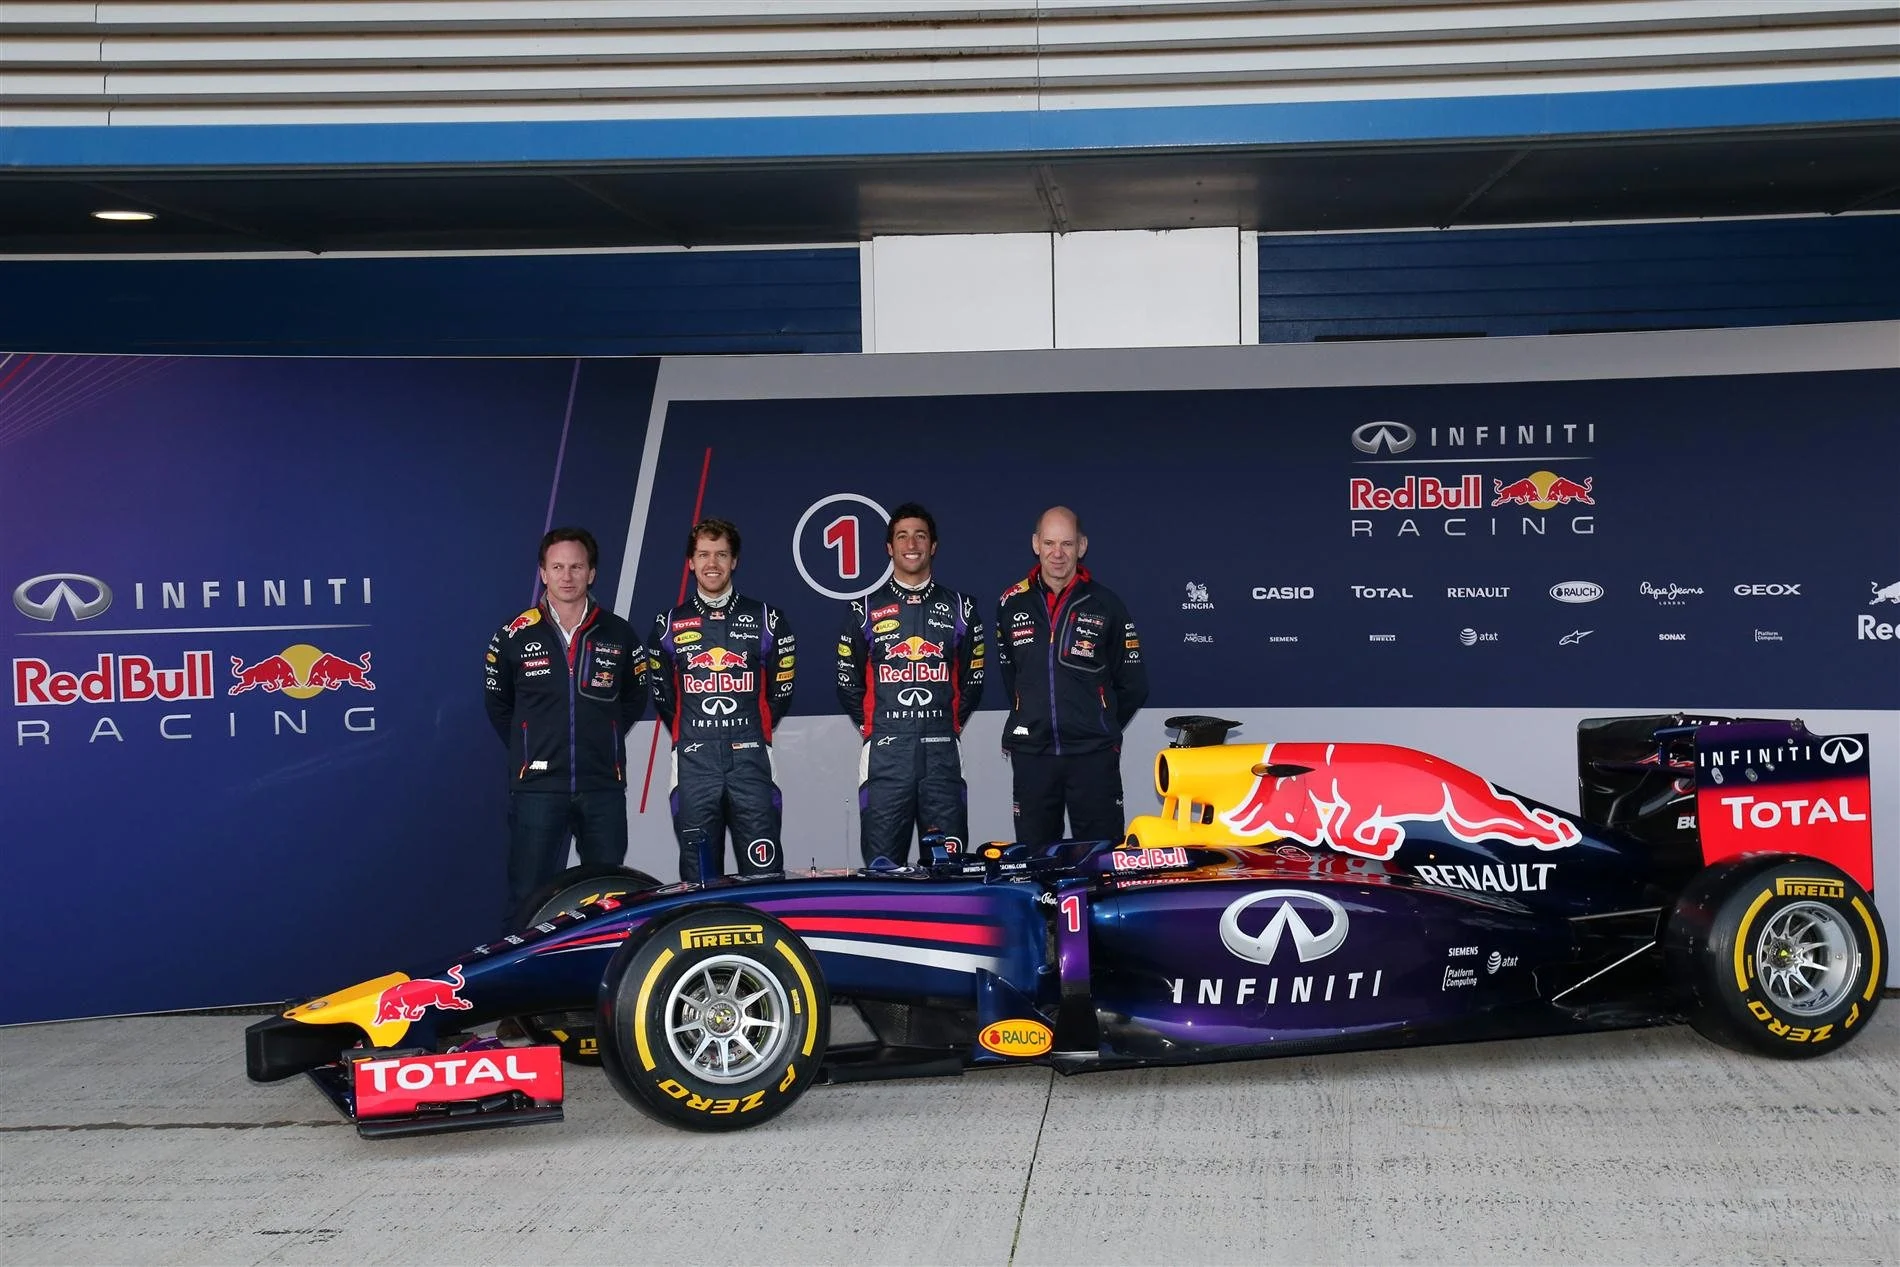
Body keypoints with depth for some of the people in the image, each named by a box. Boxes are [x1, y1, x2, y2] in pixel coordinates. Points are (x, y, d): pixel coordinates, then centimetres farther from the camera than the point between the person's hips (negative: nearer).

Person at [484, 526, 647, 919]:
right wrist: (530, 752, 9)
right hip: (537, 787, -2)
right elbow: (498, 704, 13)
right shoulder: (514, 636, 0)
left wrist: (603, 745, 11)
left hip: (604, 788, 2)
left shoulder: (619, 636, 4)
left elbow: (634, 700, 17)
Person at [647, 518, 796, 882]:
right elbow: (661, 693, 18)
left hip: (751, 760, -1)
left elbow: (781, 689, 13)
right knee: (697, 877, 3)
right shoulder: (670, 624, 10)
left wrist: (754, 731, 11)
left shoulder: (765, 619, 8)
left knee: (765, 873, -3)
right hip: (694, 763, 1)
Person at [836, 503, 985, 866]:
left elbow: (972, 678, 17)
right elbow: (848, 682, 12)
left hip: (942, 753, 1)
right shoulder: (866, 610, 9)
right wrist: (874, 727, 7)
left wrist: (950, 723, 9)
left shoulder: (959, 607, 13)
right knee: (882, 865, -1)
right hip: (885, 754, -1)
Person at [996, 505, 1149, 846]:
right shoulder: (1012, 603, 6)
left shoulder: (1105, 605, 1)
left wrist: (1102, 728, 9)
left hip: (1093, 755, -2)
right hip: (1031, 753, 2)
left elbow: (1133, 685, 8)